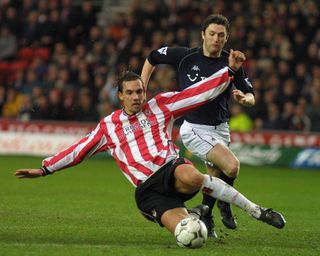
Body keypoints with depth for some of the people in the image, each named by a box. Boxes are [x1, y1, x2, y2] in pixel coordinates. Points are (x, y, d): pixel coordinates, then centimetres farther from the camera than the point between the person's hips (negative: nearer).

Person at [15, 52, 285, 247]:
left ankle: (255, 210, -29)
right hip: (148, 191, 0)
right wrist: (45, 169, 20)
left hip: (171, 168, 0)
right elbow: (79, 150, 23)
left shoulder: (160, 105, 12)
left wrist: (230, 70, 1)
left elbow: (200, 92, 9)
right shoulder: (108, 125, 17)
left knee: (190, 177, -43)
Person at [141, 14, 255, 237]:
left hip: (220, 129, 4)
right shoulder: (185, 56, -5)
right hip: (195, 129, -4)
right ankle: (224, 202, 5)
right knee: (232, 165, -22)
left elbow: (251, 96, 3)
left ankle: (205, 218, 31)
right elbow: (152, 58, 10)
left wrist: (245, 99, -21)